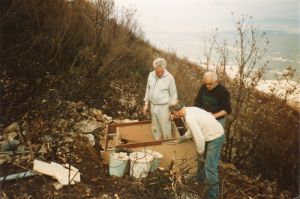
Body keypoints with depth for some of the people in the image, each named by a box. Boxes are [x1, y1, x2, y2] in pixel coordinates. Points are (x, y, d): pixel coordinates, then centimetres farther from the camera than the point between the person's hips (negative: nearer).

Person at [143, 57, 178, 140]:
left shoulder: (169, 77, -13)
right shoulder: (151, 75, 1)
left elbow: (173, 94, -8)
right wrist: (146, 104, 11)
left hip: (164, 107, -5)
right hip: (153, 106, 5)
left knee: (166, 129, 1)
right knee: (155, 129, 16)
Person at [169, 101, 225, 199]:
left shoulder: (189, 118, -27)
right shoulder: (190, 110, 4)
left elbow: (199, 138, -25)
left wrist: (200, 151, -9)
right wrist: (183, 137, 27)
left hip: (215, 138, -10)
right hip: (215, 134, 10)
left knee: (210, 167, -2)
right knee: (202, 159, 27)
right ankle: (201, 178, 48)